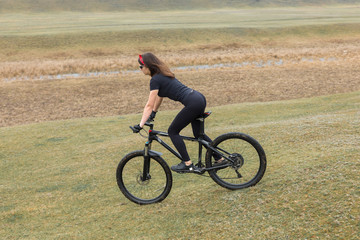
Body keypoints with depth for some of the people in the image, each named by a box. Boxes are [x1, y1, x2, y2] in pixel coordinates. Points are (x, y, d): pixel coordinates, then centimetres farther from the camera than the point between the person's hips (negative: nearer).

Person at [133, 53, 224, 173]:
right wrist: (153, 113, 35)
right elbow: (160, 97, 29)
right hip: (200, 99, 10)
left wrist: (140, 125, -6)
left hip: (193, 103, -10)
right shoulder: (163, 75, 19)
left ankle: (187, 163, 3)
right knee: (198, 134, 21)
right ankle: (219, 159, 27)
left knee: (173, 131, 2)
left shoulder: (155, 80, -9)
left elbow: (149, 105, -9)